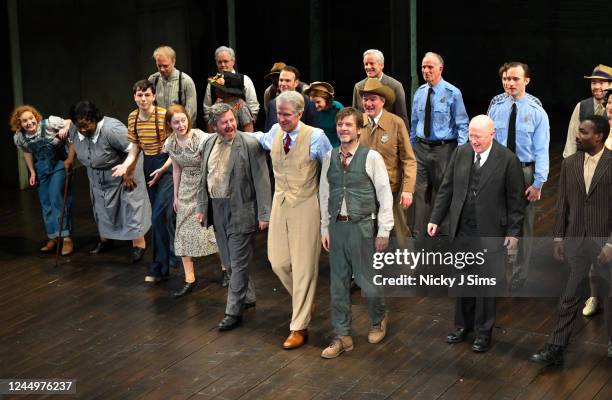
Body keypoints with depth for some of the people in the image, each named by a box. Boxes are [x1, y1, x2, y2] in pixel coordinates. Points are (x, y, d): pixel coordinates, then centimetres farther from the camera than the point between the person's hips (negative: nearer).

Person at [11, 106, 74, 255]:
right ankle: (53, 237, 19)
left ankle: (66, 238, -10)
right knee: (45, 203, 8)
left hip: (59, 164, -5)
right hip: (41, 168, 5)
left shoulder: (49, 123, -23)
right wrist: (32, 172, 8)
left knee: (57, 198, -14)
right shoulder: (19, 137, -9)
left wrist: (66, 128, -40)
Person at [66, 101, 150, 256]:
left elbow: (134, 148, -33)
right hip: (97, 176, 7)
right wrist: (70, 159, 1)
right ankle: (105, 240, 32)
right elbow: (72, 141, 9)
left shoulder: (111, 129, -37)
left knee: (131, 205, -5)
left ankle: (139, 244, 0)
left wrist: (128, 174, -27)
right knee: (101, 207, 16)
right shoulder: (74, 128, -15)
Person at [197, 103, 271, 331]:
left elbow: (261, 181, -12)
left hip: (240, 210, -6)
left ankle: (234, 312, 7)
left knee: (238, 263, -1)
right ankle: (247, 297, 36)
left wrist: (264, 214, -14)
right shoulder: (209, 144, 7)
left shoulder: (250, 144, -12)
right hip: (216, 208, 7)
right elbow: (204, 178, 15)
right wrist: (201, 207, 12)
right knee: (229, 261, 17)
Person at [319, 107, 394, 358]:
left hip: (362, 226, -4)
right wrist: (325, 228, 9)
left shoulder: (371, 157, -7)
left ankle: (378, 321, 33)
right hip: (337, 225, 4)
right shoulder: (330, 158, 5)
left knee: (367, 281, 3)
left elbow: (385, 195, -5)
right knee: (338, 283, 8)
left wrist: (384, 231, -7)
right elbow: (324, 194, 11)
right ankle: (342, 337, 18)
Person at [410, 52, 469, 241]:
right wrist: (411, 147, 15)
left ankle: (443, 236, 20)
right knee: (420, 191, 7)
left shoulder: (453, 93, -8)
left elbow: (462, 124, -6)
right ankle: (418, 237, 16)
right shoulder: (419, 92, 6)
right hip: (421, 147, 4)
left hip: (444, 148, -4)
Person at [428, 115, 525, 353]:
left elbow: (516, 199, -5)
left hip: (490, 234, -4)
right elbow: (446, 188, 8)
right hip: (461, 231, 4)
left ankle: (483, 331, 22)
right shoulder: (460, 153, 2)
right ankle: (463, 325, 32)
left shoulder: (508, 160, -10)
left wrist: (513, 232, -6)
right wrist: (435, 219, 5)